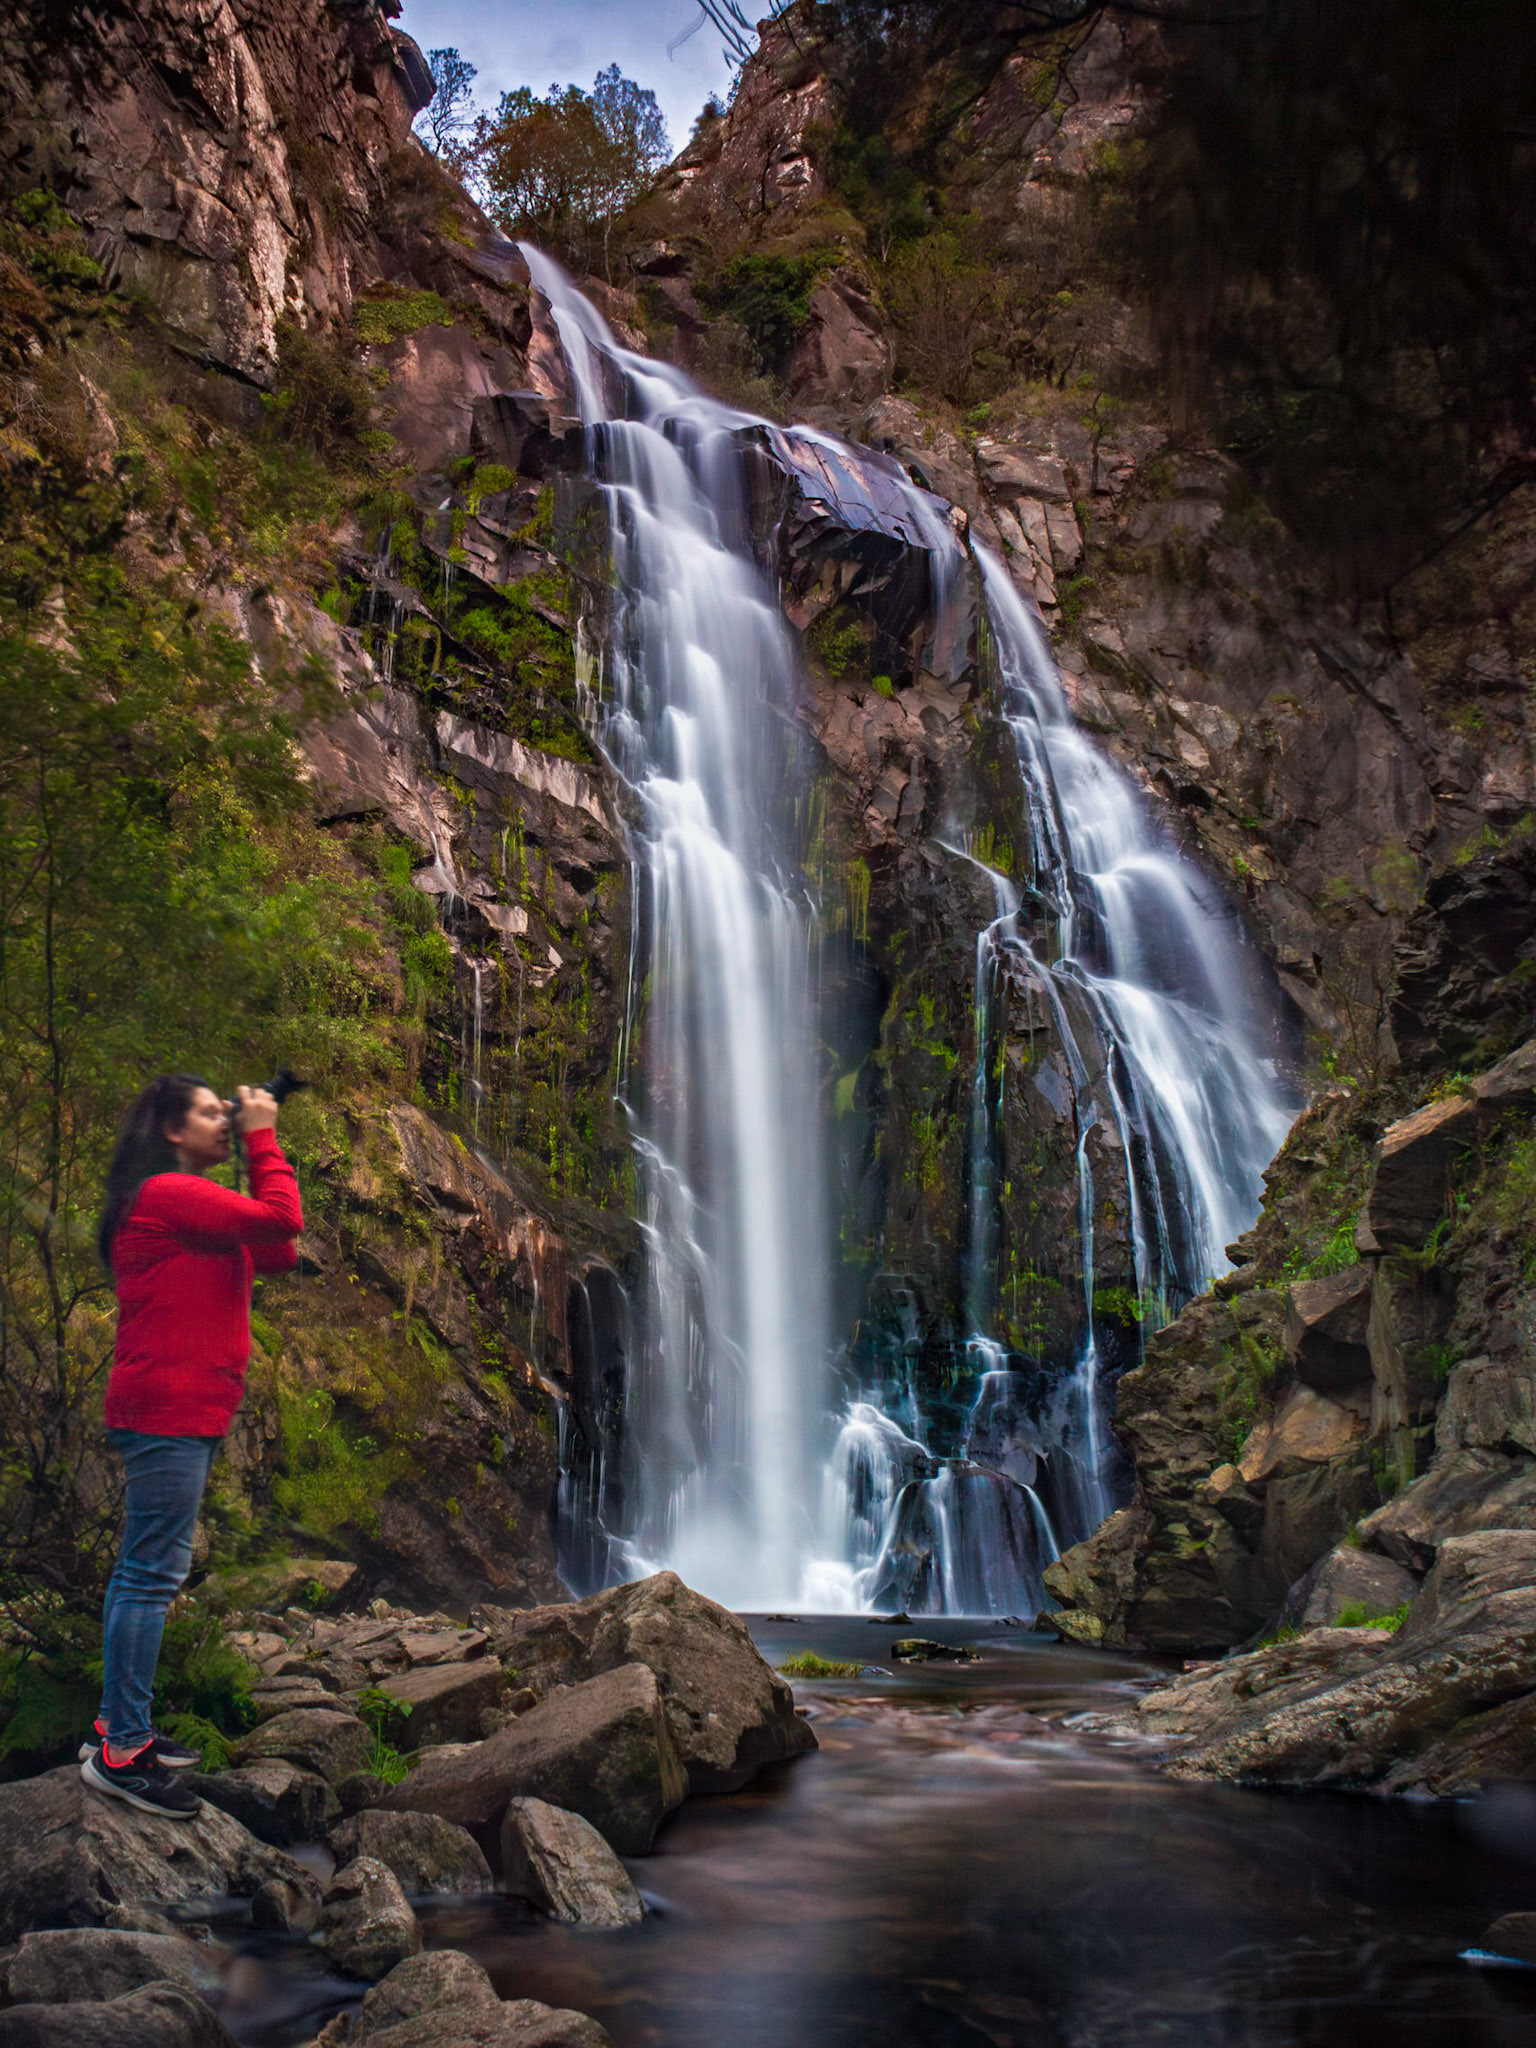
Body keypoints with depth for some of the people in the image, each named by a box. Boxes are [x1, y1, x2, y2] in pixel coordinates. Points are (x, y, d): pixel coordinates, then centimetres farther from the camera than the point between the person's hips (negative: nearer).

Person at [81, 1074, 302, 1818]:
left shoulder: (180, 1200, 20)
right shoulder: (168, 1192, -13)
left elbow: (279, 1254, 16)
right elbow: (281, 1222, -20)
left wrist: (259, 1150, 11)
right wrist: (264, 1139, -7)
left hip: (175, 1411, 11)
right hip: (170, 1410, -11)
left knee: (142, 1568, 14)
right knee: (154, 1574, -9)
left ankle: (121, 1727, 23)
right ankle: (119, 1753, -4)